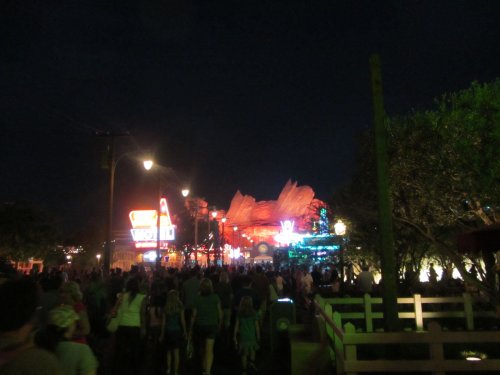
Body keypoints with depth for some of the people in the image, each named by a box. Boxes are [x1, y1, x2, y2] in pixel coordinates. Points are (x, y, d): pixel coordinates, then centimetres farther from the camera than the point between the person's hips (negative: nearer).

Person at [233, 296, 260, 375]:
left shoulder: (239, 314, -3)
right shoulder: (253, 313, -7)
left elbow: (236, 325, -2)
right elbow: (257, 325, -4)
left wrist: (235, 336, 6)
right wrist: (258, 335, 7)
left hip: (242, 336, 1)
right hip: (251, 336, -1)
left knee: (244, 354, 9)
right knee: (252, 350, 23)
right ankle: (252, 362, 6)